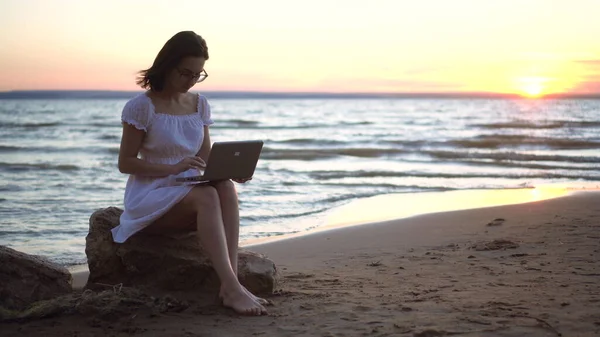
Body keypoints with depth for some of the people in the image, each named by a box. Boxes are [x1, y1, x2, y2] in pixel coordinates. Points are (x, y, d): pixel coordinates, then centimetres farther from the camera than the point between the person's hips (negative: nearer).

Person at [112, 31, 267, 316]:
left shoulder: (199, 105, 10)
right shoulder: (141, 107, -7)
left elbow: (207, 159, 13)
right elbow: (125, 163, -8)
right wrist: (173, 168, -23)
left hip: (189, 195, 5)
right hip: (149, 199, -5)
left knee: (227, 188, -30)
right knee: (207, 196, -35)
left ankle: (230, 286, -40)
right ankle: (232, 288, -44)